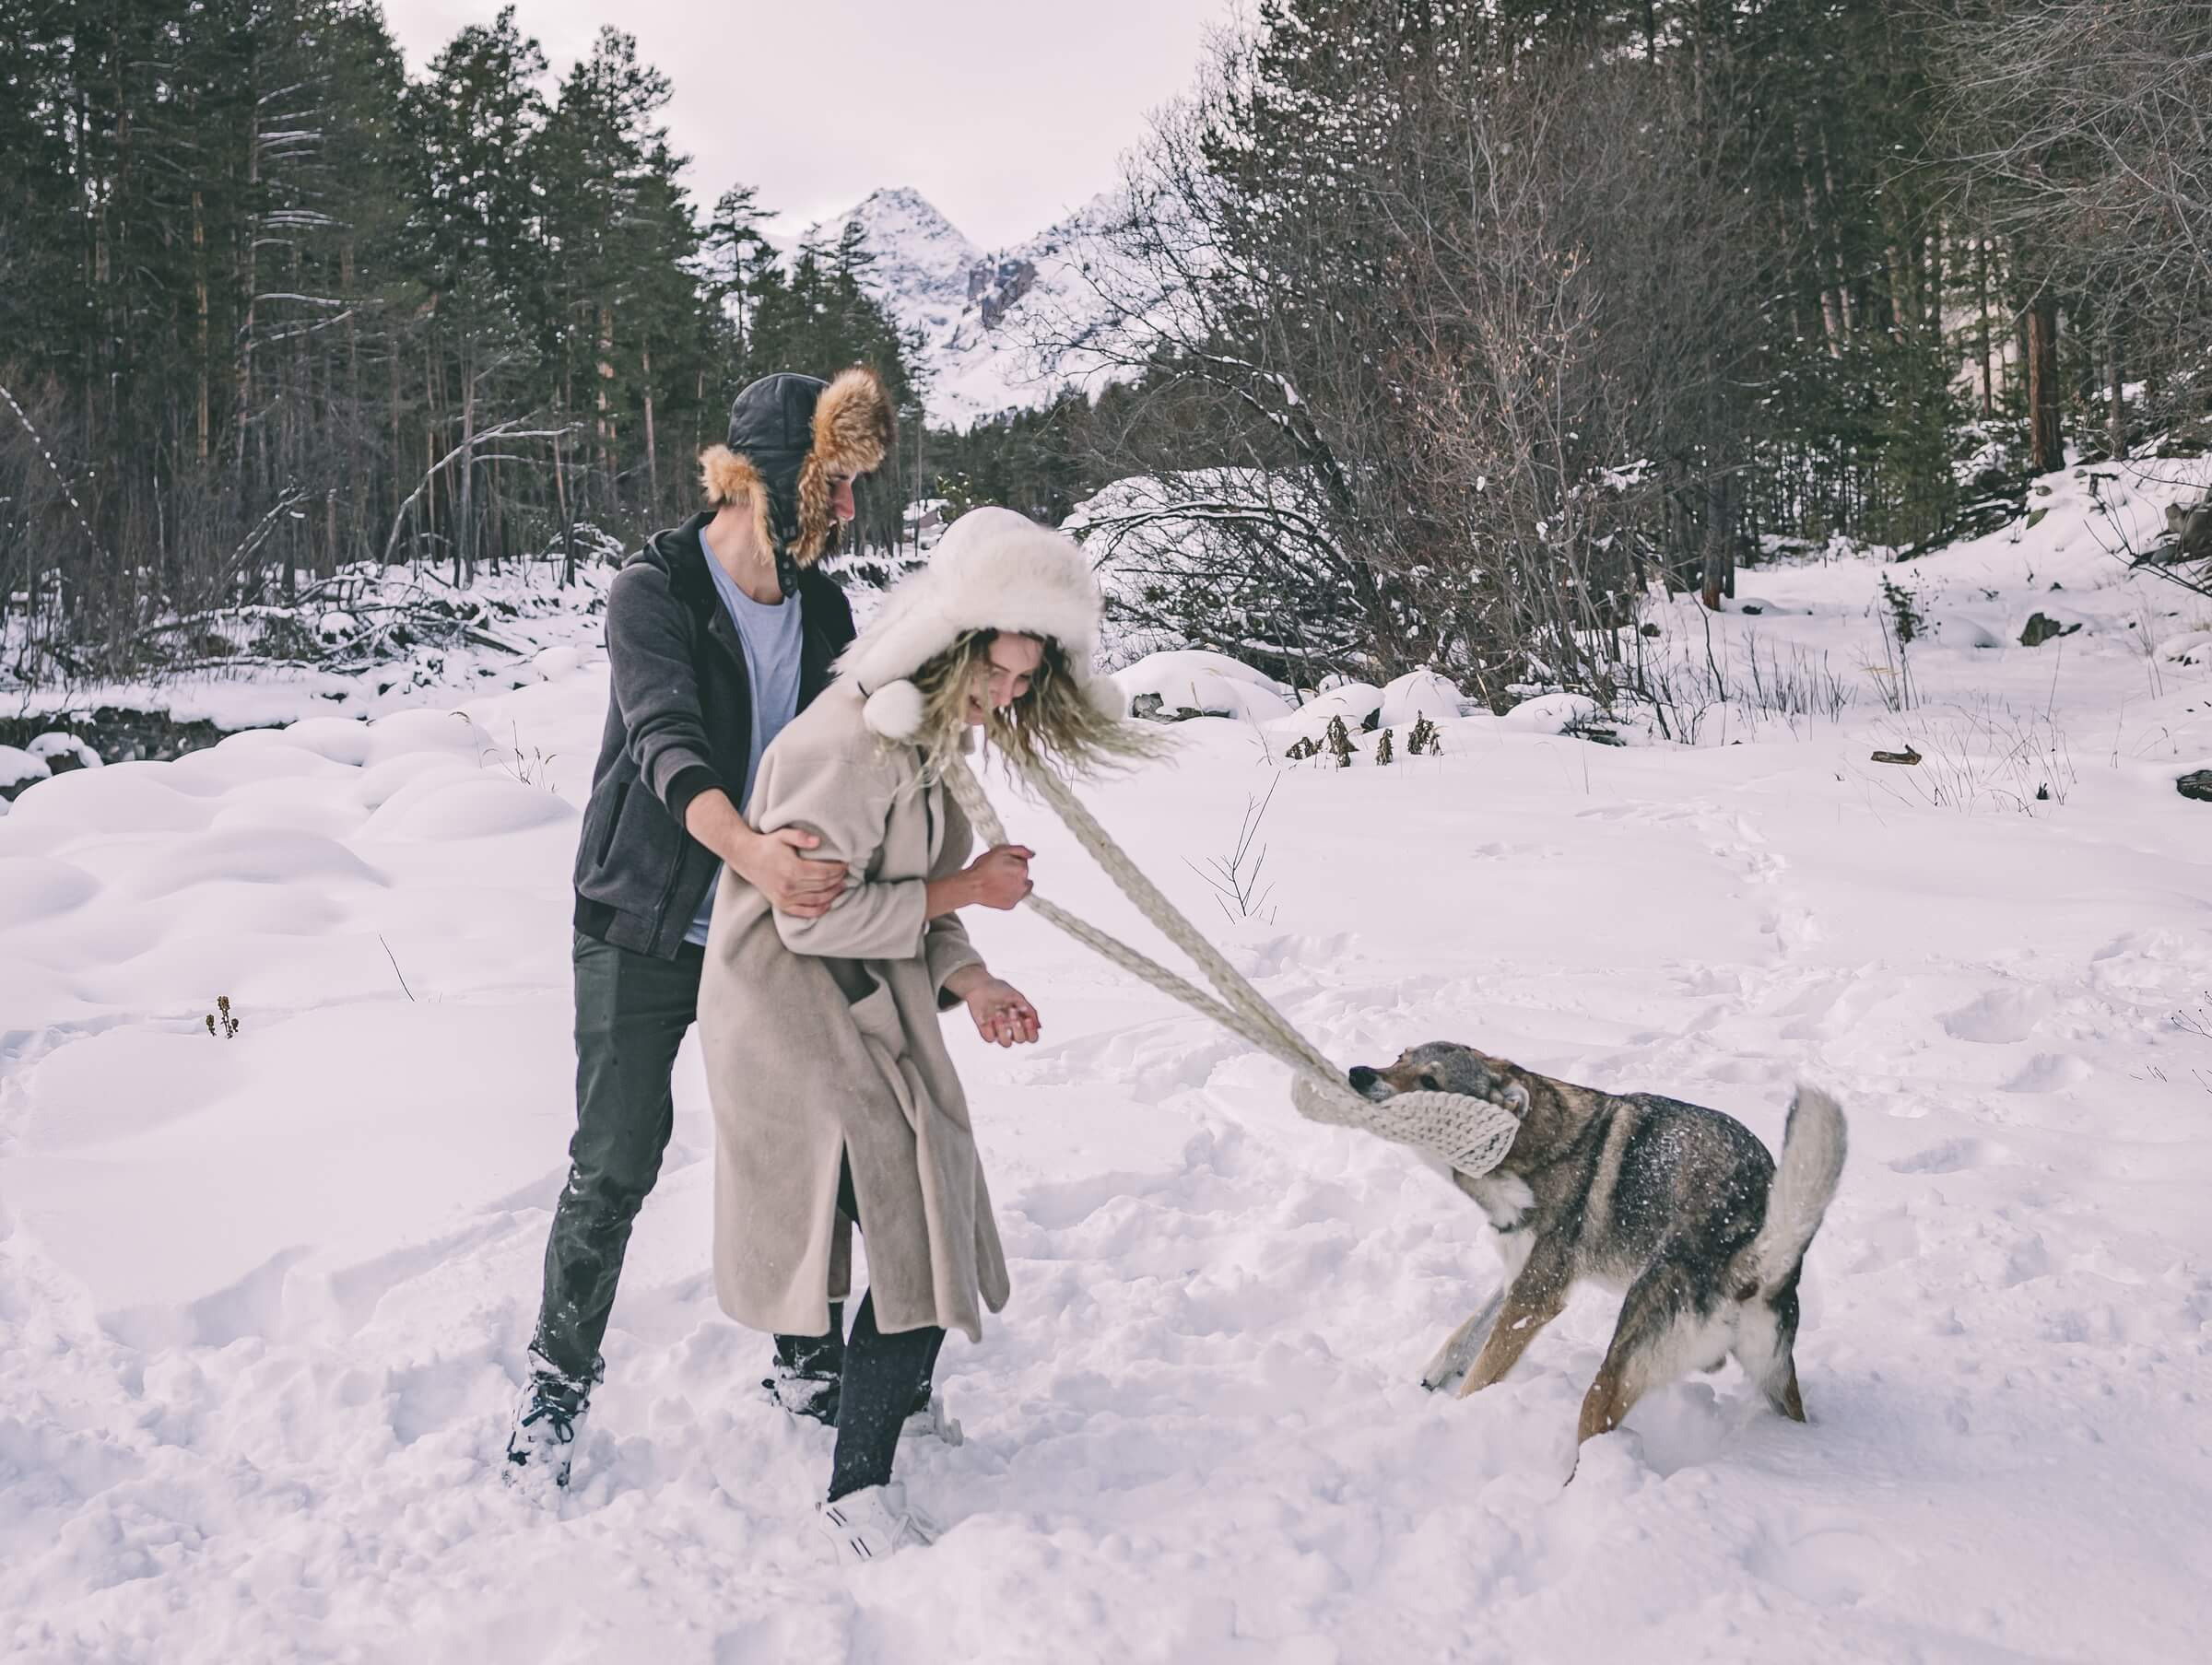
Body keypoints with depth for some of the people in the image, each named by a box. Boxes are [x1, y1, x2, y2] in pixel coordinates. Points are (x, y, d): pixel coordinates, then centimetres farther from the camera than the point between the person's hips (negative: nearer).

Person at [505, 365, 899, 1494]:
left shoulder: (823, 607, 5)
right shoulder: (654, 589, -13)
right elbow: (667, 740, -29)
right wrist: (747, 850, -46)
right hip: (643, 932, -5)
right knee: (616, 1164, -2)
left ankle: (808, 1360, 27)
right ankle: (559, 1381, 17)